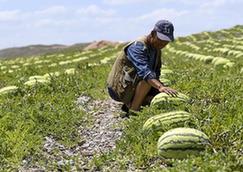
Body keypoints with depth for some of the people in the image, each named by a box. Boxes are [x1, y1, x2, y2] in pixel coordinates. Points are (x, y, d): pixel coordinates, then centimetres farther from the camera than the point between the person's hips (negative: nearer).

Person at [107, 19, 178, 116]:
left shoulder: (156, 48, 6)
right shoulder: (138, 46, -23)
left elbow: (156, 74, 8)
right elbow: (144, 71, -39)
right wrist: (160, 87, -53)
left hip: (132, 87, 9)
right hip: (119, 89, -9)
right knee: (146, 77, -32)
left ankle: (129, 105, 12)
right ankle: (133, 110, -18)